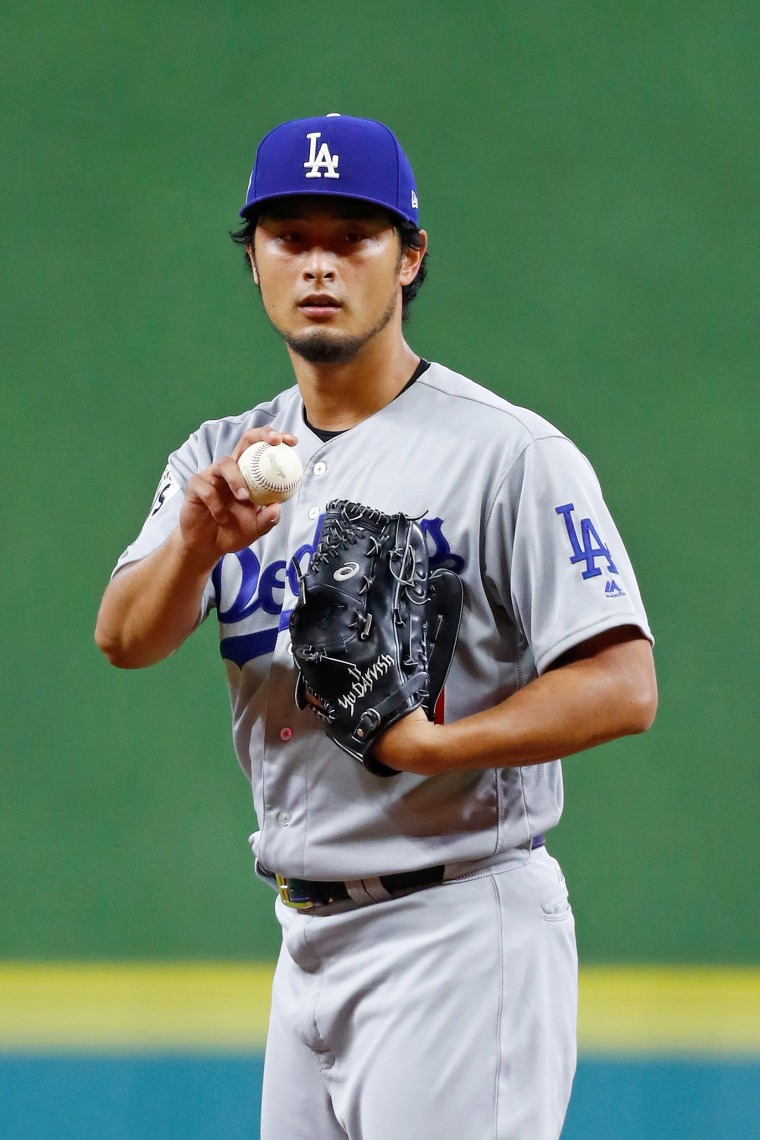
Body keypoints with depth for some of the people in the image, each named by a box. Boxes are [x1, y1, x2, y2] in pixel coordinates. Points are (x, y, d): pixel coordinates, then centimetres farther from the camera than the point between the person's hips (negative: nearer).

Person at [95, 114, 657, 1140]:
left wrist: (435, 745, -26)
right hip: (310, 939, 7)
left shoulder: (510, 453, -9)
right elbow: (125, 638, -2)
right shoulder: (228, 459, 12)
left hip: (460, 930, -7)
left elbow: (624, 686, -15)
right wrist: (198, 542, -22)